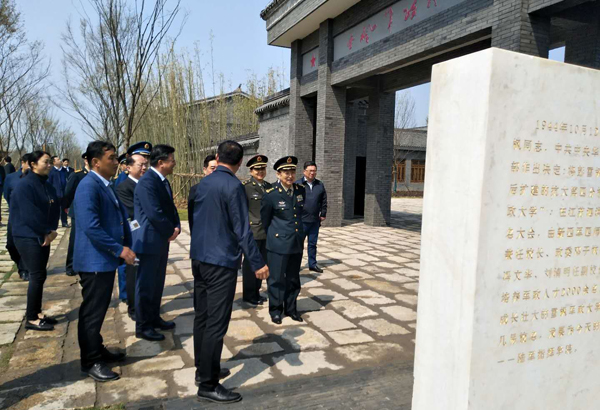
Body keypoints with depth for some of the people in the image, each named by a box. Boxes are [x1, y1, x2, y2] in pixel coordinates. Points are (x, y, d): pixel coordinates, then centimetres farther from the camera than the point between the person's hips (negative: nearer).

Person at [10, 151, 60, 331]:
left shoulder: (47, 186, 10)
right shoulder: (24, 185, -14)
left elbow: (55, 209, 8)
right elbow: (30, 214, -21)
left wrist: (52, 230, -6)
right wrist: (47, 232, -13)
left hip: (42, 237, 8)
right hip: (28, 237, -8)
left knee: (38, 276, 11)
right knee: (38, 276, -7)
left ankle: (37, 313, 21)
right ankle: (31, 319, 3)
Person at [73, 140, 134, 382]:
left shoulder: (106, 185, 11)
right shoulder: (88, 186, -19)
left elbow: (120, 217, 13)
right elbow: (91, 227, -27)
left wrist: (127, 247, 2)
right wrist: (120, 250, -21)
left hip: (106, 259, 9)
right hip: (94, 261, -9)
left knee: (99, 310, 20)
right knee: (92, 312, 4)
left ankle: (97, 350, 36)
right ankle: (90, 362, 17)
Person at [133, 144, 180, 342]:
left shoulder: (163, 181, 10)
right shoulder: (147, 182, -20)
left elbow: (170, 207, 13)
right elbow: (154, 213, -25)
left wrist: (176, 227, -3)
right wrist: (170, 232, -12)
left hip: (162, 240, 9)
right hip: (149, 241, -9)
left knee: (157, 283, 18)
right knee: (146, 284, 2)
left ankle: (154, 318, 32)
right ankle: (142, 326, 14)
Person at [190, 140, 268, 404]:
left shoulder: (202, 184, 8)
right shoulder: (233, 186, -15)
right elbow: (242, 230, -17)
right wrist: (257, 263, -12)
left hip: (199, 258, 8)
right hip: (221, 262, -8)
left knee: (202, 317, 16)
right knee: (216, 323, -2)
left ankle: (203, 370, 29)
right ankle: (208, 385, 6)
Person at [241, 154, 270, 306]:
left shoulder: (269, 186, 11)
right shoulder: (245, 186, -8)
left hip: (266, 232, 6)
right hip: (252, 231, -6)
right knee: (250, 263, 4)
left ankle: (256, 293, 27)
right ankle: (249, 295, 17)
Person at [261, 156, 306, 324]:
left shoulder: (301, 191, 2)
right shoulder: (271, 194, -12)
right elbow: (264, 220, 1)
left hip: (297, 242, 5)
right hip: (278, 243, -5)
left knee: (293, 278, 14)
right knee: (276, 278, 5)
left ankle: (291, 308, 29)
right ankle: (275, 310, 22)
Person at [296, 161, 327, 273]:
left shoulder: (320, 185, 8)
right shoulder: (298, 184, -4)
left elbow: (324, 201, 12)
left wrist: (323, 214, 7)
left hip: (315, 221, 4)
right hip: (301, 220, -4)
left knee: (313, 243, 13)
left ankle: (312, 264, 23)